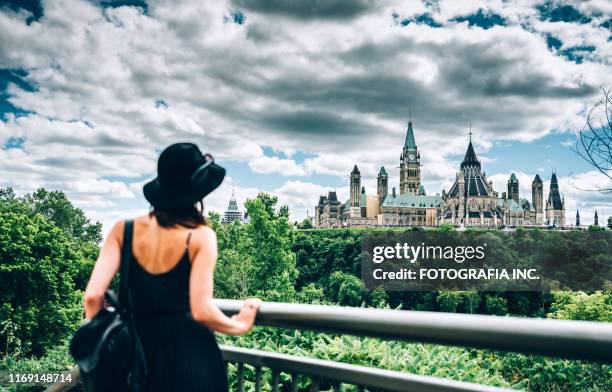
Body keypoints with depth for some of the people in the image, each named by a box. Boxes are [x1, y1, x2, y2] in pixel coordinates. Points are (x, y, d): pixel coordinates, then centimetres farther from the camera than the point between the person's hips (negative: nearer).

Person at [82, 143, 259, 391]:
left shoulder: (123, 231, -4)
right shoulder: (200, 237, -12)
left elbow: (93, 296, -10)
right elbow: (201, 311, -17)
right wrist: (240, 325, 1)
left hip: (142, 350, 2)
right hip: (191, 352, -2)